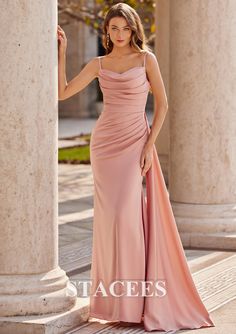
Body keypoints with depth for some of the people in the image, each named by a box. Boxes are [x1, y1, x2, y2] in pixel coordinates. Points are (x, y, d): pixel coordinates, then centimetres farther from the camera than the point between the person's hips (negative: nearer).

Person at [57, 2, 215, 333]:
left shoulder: (146, 59, -1)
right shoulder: (98, 64, 8)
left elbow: (162, 103, -1)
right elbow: (63, 92, 5)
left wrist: (149, 145, -8)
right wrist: (61, 52, -1)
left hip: (135, 144, -3)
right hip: (105, 144, 3)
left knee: (127, 214, -11)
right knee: (109, 215, 2)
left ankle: (135, 298, 0)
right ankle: (113, 294, 12)